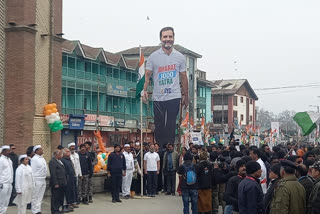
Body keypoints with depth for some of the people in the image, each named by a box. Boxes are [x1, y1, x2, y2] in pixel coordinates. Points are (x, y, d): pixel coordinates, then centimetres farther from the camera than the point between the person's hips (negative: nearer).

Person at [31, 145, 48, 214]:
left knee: (40, 196, 12)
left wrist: (45, 177, 13)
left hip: (43, 180, 8)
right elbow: (33, 171, -13)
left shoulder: (42, 158, 13)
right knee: (35, 197, -2)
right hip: (37, 180, -8)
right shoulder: (34, 159, -11)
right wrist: (33, 182, -16)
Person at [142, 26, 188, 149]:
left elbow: (183, 77, 12)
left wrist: (185, 96, 12)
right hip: (158, 98, 0)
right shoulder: (153, 57, 2)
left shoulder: (180, 57, 7)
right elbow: (147, 74, 2)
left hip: (174, 97, 1)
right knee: (159, 126, 3)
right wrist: (145, 90, -12)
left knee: (171, 127, 2)